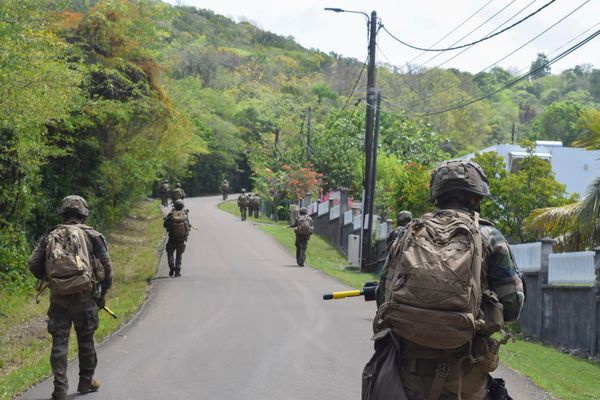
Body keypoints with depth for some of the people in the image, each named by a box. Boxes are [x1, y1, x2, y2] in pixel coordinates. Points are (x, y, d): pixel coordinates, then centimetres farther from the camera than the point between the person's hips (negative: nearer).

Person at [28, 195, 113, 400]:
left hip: (58, 296, 2)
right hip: (83, 295, -2)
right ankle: (86, 381, 26)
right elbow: (107, 267, 1)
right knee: (85, 339, 14)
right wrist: (102, 293, 14)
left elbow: (33, 264, 4)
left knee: (59, 341, 6)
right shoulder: (91, 235, 1)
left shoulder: (50, 235, 8)